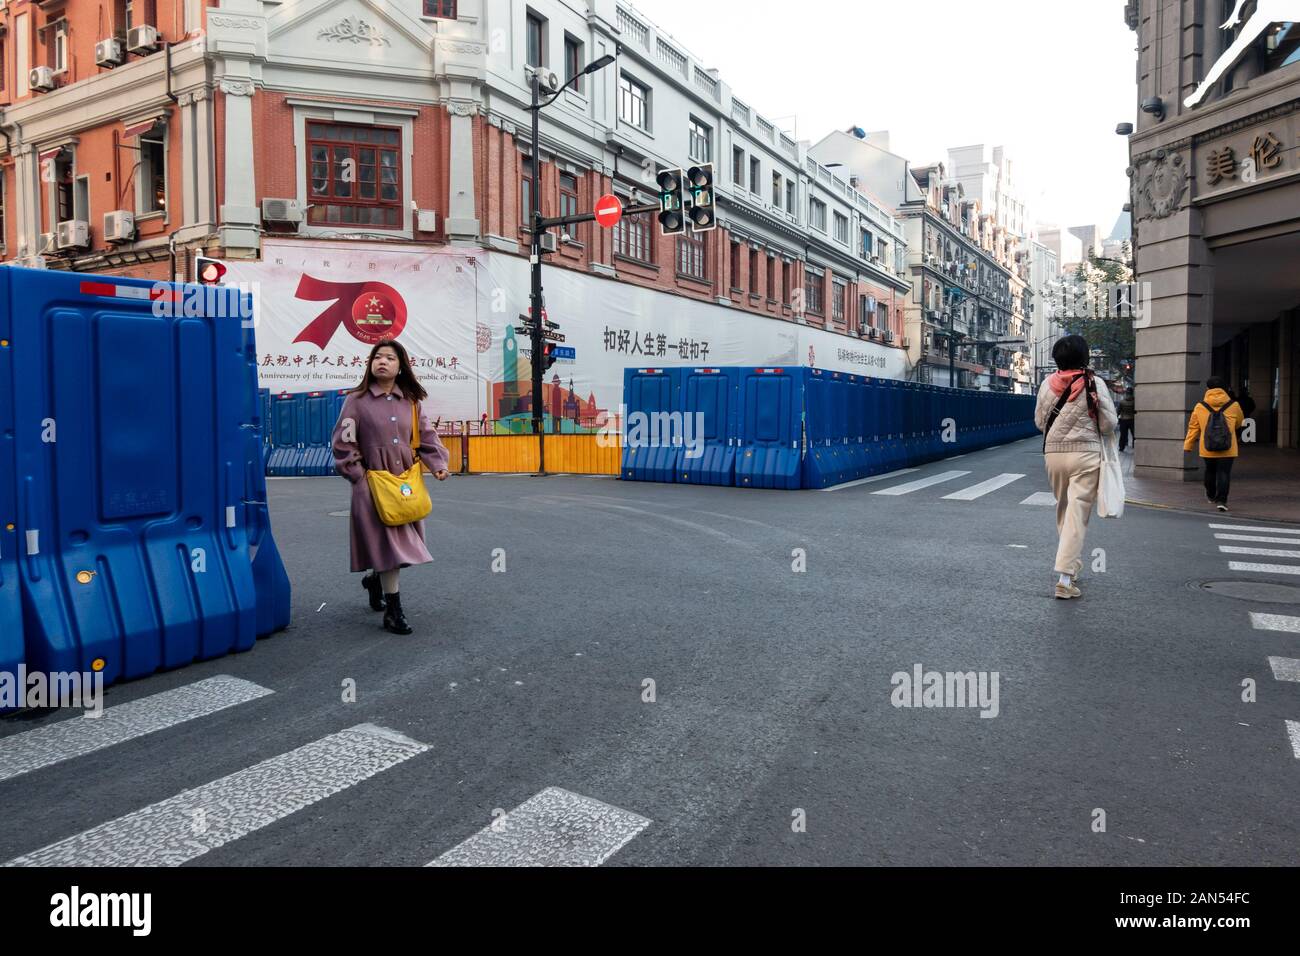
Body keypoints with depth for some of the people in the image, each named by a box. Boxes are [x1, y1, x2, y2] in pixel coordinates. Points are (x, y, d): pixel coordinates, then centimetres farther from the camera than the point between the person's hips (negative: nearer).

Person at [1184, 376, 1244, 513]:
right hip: (1228, 449, -1)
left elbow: (1193, 428, 3)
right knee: (1224, 473, -1)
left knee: (1210, 471, 19)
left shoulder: (1200, 406, -2)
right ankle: (1221, 500, -10)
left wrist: (1188, 445, 10)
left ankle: (1211, 496, 36)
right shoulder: (1233, 405, -1)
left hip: (1207, 448, 1)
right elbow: (1240, 423, 17)